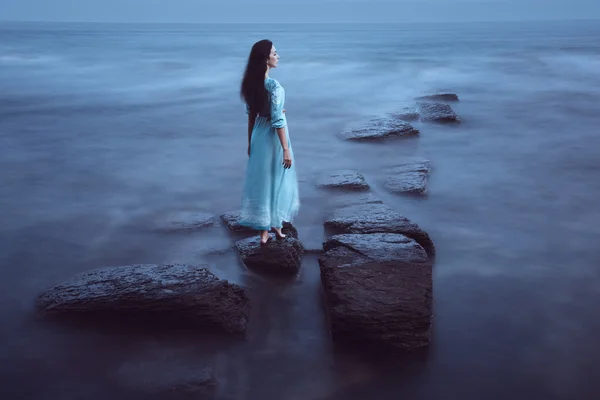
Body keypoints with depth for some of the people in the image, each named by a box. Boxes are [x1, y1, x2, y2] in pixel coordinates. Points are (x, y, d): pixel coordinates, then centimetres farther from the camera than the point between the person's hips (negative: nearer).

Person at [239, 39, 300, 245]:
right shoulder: (274, 85, -23)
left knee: (260, 180, 14)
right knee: (275, 180, 8)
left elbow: (251, 115, 8)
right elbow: (278, 121, -22)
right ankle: (274, 224, 21)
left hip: (259, 134, 7)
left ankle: (264, 230, 24)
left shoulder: (251, 83, -1)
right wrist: (286, 149, -16)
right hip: (273, 136, -7)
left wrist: (250, 142, 16)